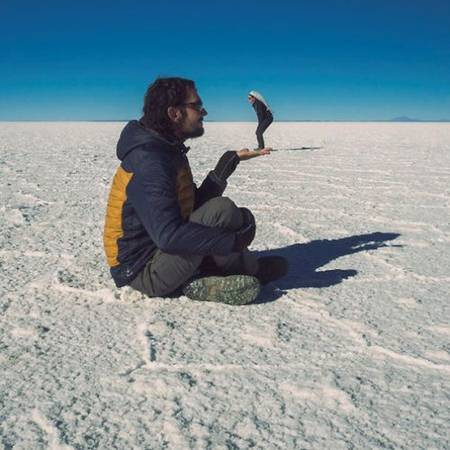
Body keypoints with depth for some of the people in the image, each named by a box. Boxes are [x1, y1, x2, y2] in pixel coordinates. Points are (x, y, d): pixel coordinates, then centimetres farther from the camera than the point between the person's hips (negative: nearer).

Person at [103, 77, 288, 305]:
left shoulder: (168, 150, 6)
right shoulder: (149, 162, -25)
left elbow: (194, 204, 5)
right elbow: (169, 236, -34)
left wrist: (232, 159, -1)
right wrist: (234, 241, -27)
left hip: (159, 254, 10)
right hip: (143, 273, -10)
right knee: (222, 211, -26)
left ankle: (199, 281, 0)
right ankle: (250, 267, 4)